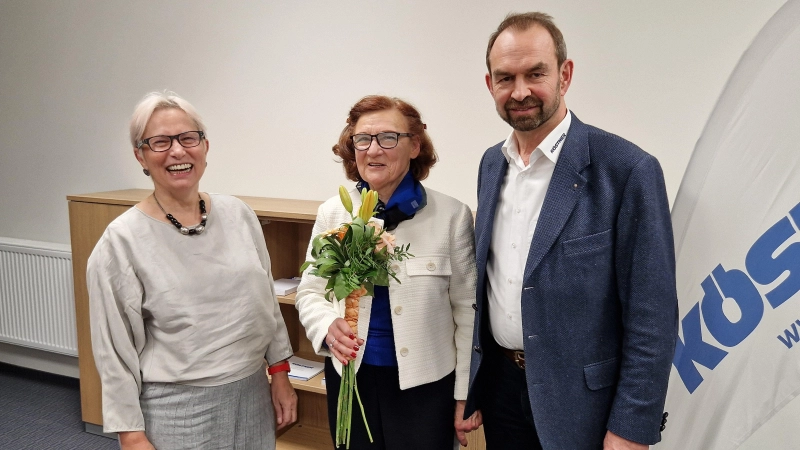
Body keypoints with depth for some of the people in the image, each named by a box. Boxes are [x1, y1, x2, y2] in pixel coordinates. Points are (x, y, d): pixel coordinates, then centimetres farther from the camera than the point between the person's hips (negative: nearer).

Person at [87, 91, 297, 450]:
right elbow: (114, 351, -9)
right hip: (176, 409, -4)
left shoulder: (238, 214, -1)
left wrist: (280, 373, 7)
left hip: (252, 394, 4)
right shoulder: (122, 241, -12)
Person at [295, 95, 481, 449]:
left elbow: (467, 310, -4)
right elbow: (309, 292, 5)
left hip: (425, 381, -2)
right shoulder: (332, 213, -1)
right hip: (350, 377, 3)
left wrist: (466, 393, -1)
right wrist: (328, 326, -18)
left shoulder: (452, 215, -8)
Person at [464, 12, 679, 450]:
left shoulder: (628, 169, -17)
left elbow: (651, 318, -15)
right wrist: (474, 382, 13)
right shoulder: (491, 163, 3)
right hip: (498, 383, 6)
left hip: (579, 399, -5)